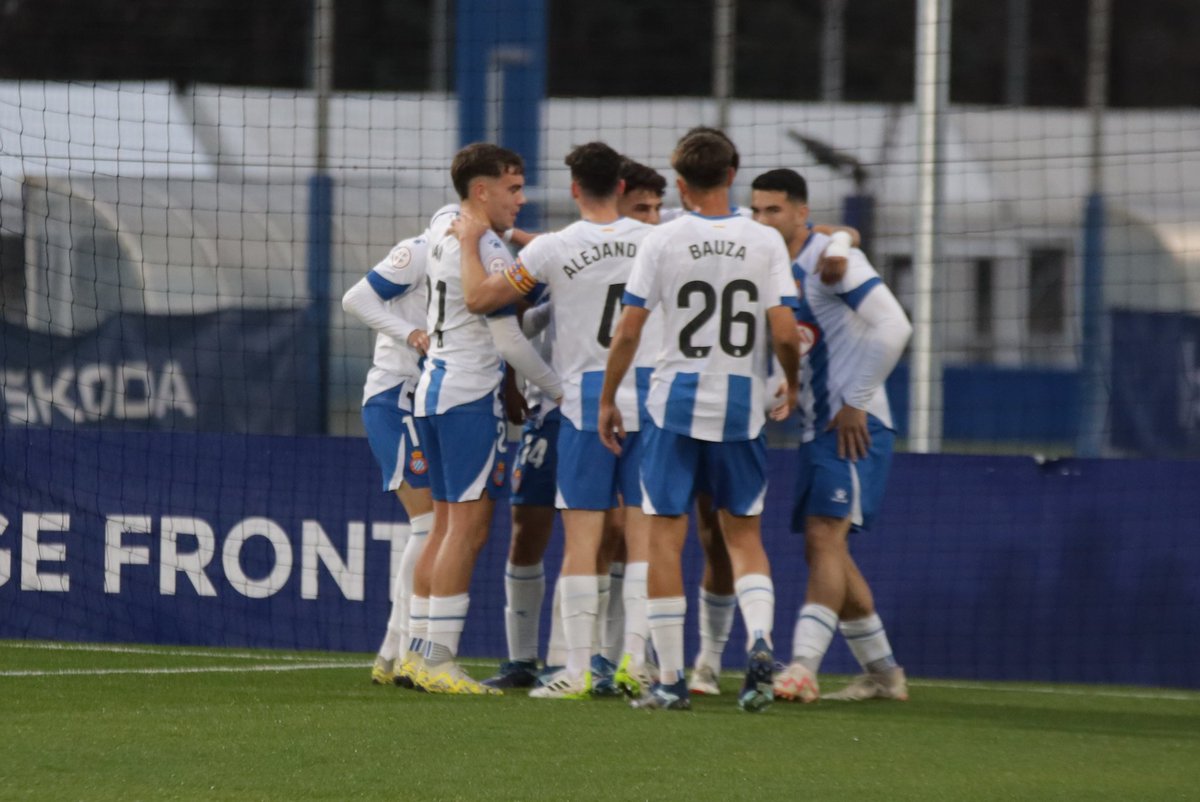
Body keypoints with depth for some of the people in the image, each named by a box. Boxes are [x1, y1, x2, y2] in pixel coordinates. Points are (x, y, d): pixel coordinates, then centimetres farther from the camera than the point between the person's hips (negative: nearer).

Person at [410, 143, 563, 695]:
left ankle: (421, 654, 13)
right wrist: (561, 389, -3)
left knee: (446, 524, 13)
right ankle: (440, 661, -10)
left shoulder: (443, 233, 10)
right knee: (468, 528, -7)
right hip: (470, 395, -9)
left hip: (433, 387, 9)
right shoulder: (488, 253, -16)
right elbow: (509, 342, -14)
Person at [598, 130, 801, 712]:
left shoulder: (661, 242, -5)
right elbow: (785, 333, -6)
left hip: (675, 405, -2)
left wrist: (608, 400, 6)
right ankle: (759, 639, -13)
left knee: (665, 537, 5)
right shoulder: (765, 242, -2)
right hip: (741, 409, 2)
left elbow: (628, 330, -5)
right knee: (744, 535, 13)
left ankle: (670, 679, 4)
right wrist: (791, 385, 13)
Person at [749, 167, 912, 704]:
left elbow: (893, 327, -20)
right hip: (815, 427, 9)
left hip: (853, 426, -9)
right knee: (824, 551, 10)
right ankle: (883, 673, 20)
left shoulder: (831, 257, -13)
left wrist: (856, 402, -17)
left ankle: (803, 668, -24)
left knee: (825, 538, -17)